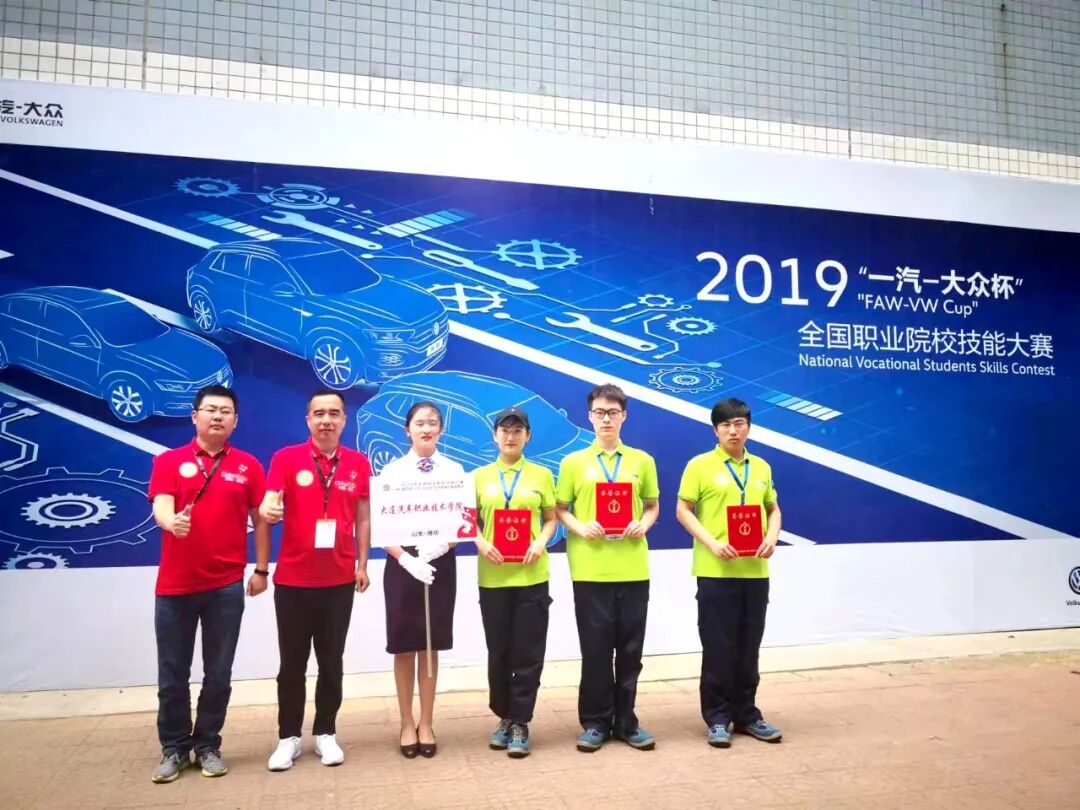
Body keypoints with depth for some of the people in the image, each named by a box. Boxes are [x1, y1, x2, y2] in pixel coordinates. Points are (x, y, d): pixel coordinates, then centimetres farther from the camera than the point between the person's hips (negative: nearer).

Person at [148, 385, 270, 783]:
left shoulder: (248, 465, 4)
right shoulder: (169, 461, 2)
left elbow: (260, 519, 6)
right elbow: (161, 506, -12)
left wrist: (261, 568, 2)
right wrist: (172, 522, -35)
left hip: (226, 585, 0)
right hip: (175, 584, 0)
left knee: (218, 673, 8)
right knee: (173, 674, 9)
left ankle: (208, 746, 24)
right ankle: (174, 747, 25)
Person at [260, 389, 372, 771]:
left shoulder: (358, 463, 3)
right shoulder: (286, 458, -3)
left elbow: (363, 518, 8)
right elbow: (269, 504, -11)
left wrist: (362, 564, 3)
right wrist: (268, 510, -35)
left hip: (339, 580, 2)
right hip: (293, 578, -1)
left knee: (331, 662, 11)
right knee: (292, 663, 8)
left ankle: (325, 733, 25)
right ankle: (289, 737, 22)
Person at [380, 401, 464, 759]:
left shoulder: (454, 470, 1)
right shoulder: (392, 470, 1)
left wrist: (440, 546, -17)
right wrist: (406, 559, -15)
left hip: (441, 563, 0)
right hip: (401, 564, 0)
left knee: (430, 646, 8)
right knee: (404, 647, 6)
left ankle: (426, 725, 21)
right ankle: (407, 725, 20)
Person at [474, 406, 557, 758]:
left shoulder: (541, 475, 5)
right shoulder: (480, 476, 7)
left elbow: (551, 518, 6)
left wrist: (541, 543, -12)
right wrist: (481, 543, -12)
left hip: (531, 575, -1)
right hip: (492, 576, 1)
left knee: (528, 652, 2)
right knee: (498, 651, 10)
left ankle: (520, 723, 13)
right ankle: (504, 716, 27)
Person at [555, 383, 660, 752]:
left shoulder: (642, 461, 7)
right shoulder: (573, 462, 4)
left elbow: (653, 505, 13)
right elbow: (560, 509, 5)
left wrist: (643, 525, -7)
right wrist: (581, 528, -13)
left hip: (633, 568, 2)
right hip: (590, 569, -1)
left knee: (630, 647, 8)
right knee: (595, 647, 5)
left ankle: (625, 721, 21)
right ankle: (595, 722, 17)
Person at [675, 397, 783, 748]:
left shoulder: (761, 467, 10)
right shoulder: (700, 465, -4)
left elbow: (773, 508, 18)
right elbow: (683, 511, -5)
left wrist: (772, 537, -2)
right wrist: (712, 543, -16)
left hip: (755, 571, 4)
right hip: (716, 571, -4)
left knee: (749, 648, 12)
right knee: (718, 648, 2)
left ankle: (746, 714, 25)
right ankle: (717, 718, 14)